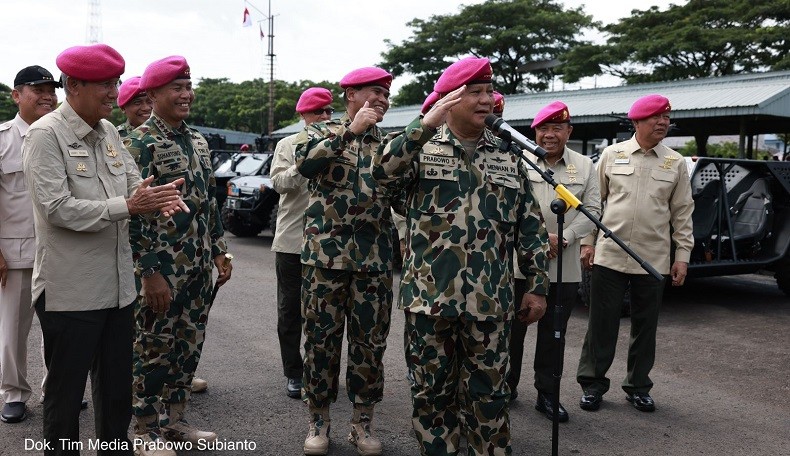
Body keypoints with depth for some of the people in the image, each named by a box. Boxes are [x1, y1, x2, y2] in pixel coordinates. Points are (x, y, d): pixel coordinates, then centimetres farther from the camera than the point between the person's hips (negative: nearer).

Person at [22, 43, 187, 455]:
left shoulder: (108, 131, 10)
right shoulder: (45, 135, -12)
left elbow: (133, 182, 8)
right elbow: (58, 208, -20)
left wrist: (159, 196, -14)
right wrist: (128, 206, -24)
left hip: (117, 286, 7)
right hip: (70, 292, -7)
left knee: (117, 386, 18)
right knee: (65, 391, 8)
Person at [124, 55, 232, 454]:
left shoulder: (198, 141, 12)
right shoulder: (139, 143, -11)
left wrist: (219, 251, 13)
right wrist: (150, 272, -19)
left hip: (198, 268, 7)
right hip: (161, 270, -7)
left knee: (188, 346, 14)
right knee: (153, 350, 4)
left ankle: (173, 420, 29)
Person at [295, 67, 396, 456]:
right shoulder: (321, 132, 6)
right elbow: (305, 163, -16)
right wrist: (350, 131, -18)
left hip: (375, 259, 3)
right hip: (325, 252, -2)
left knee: (370, 342, 6)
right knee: (321, 338, 4)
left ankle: (362, 422, 20)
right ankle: (318, 420, 20)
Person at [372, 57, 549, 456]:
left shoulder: (508, 158, 10)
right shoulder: (422, 148, 2)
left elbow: (531, 227, 10)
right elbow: (383, 171, -19)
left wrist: (538, 286, 7)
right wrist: (426, 124, -25)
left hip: (489, 303, 2)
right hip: (429, 297, -1)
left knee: (488, 393, 11)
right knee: (432, 392, 11)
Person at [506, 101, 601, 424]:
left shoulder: (585, 166, 8)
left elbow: (592, 209, 3)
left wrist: (564, 238, -12)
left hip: (564, 267, 2)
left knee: (554, 333, 10)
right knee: (513, 328, 8)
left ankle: (547, 394, 21)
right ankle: (507, 385, 25)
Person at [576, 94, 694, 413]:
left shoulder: (675, 163, 6)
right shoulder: (612, 154, 3)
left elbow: (682, 212, 7)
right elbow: (595, 201, 7)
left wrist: (682, 255, 3)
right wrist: (588, 242, 4)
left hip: (653, 260, 2)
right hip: (609, 255, -1)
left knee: (645, 327, 10)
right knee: (601, 323, 4)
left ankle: (637, 386, 24)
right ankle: (592, 383, 16)